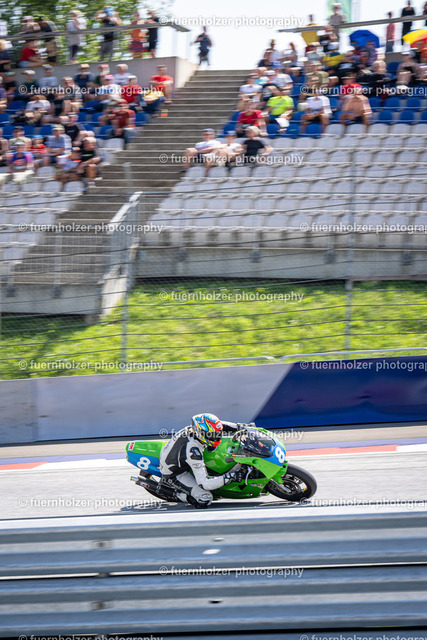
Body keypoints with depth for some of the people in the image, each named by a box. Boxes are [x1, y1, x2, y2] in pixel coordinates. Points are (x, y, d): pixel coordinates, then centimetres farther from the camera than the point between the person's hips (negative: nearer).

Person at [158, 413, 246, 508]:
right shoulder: (193, 451, -40)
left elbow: (216, 426, 6)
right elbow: (204, 483, -36)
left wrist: (239, 427, 1)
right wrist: (230, 477, -39)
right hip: (173, 474, -8)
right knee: (205, 500, -21)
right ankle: (180, 494, 2)